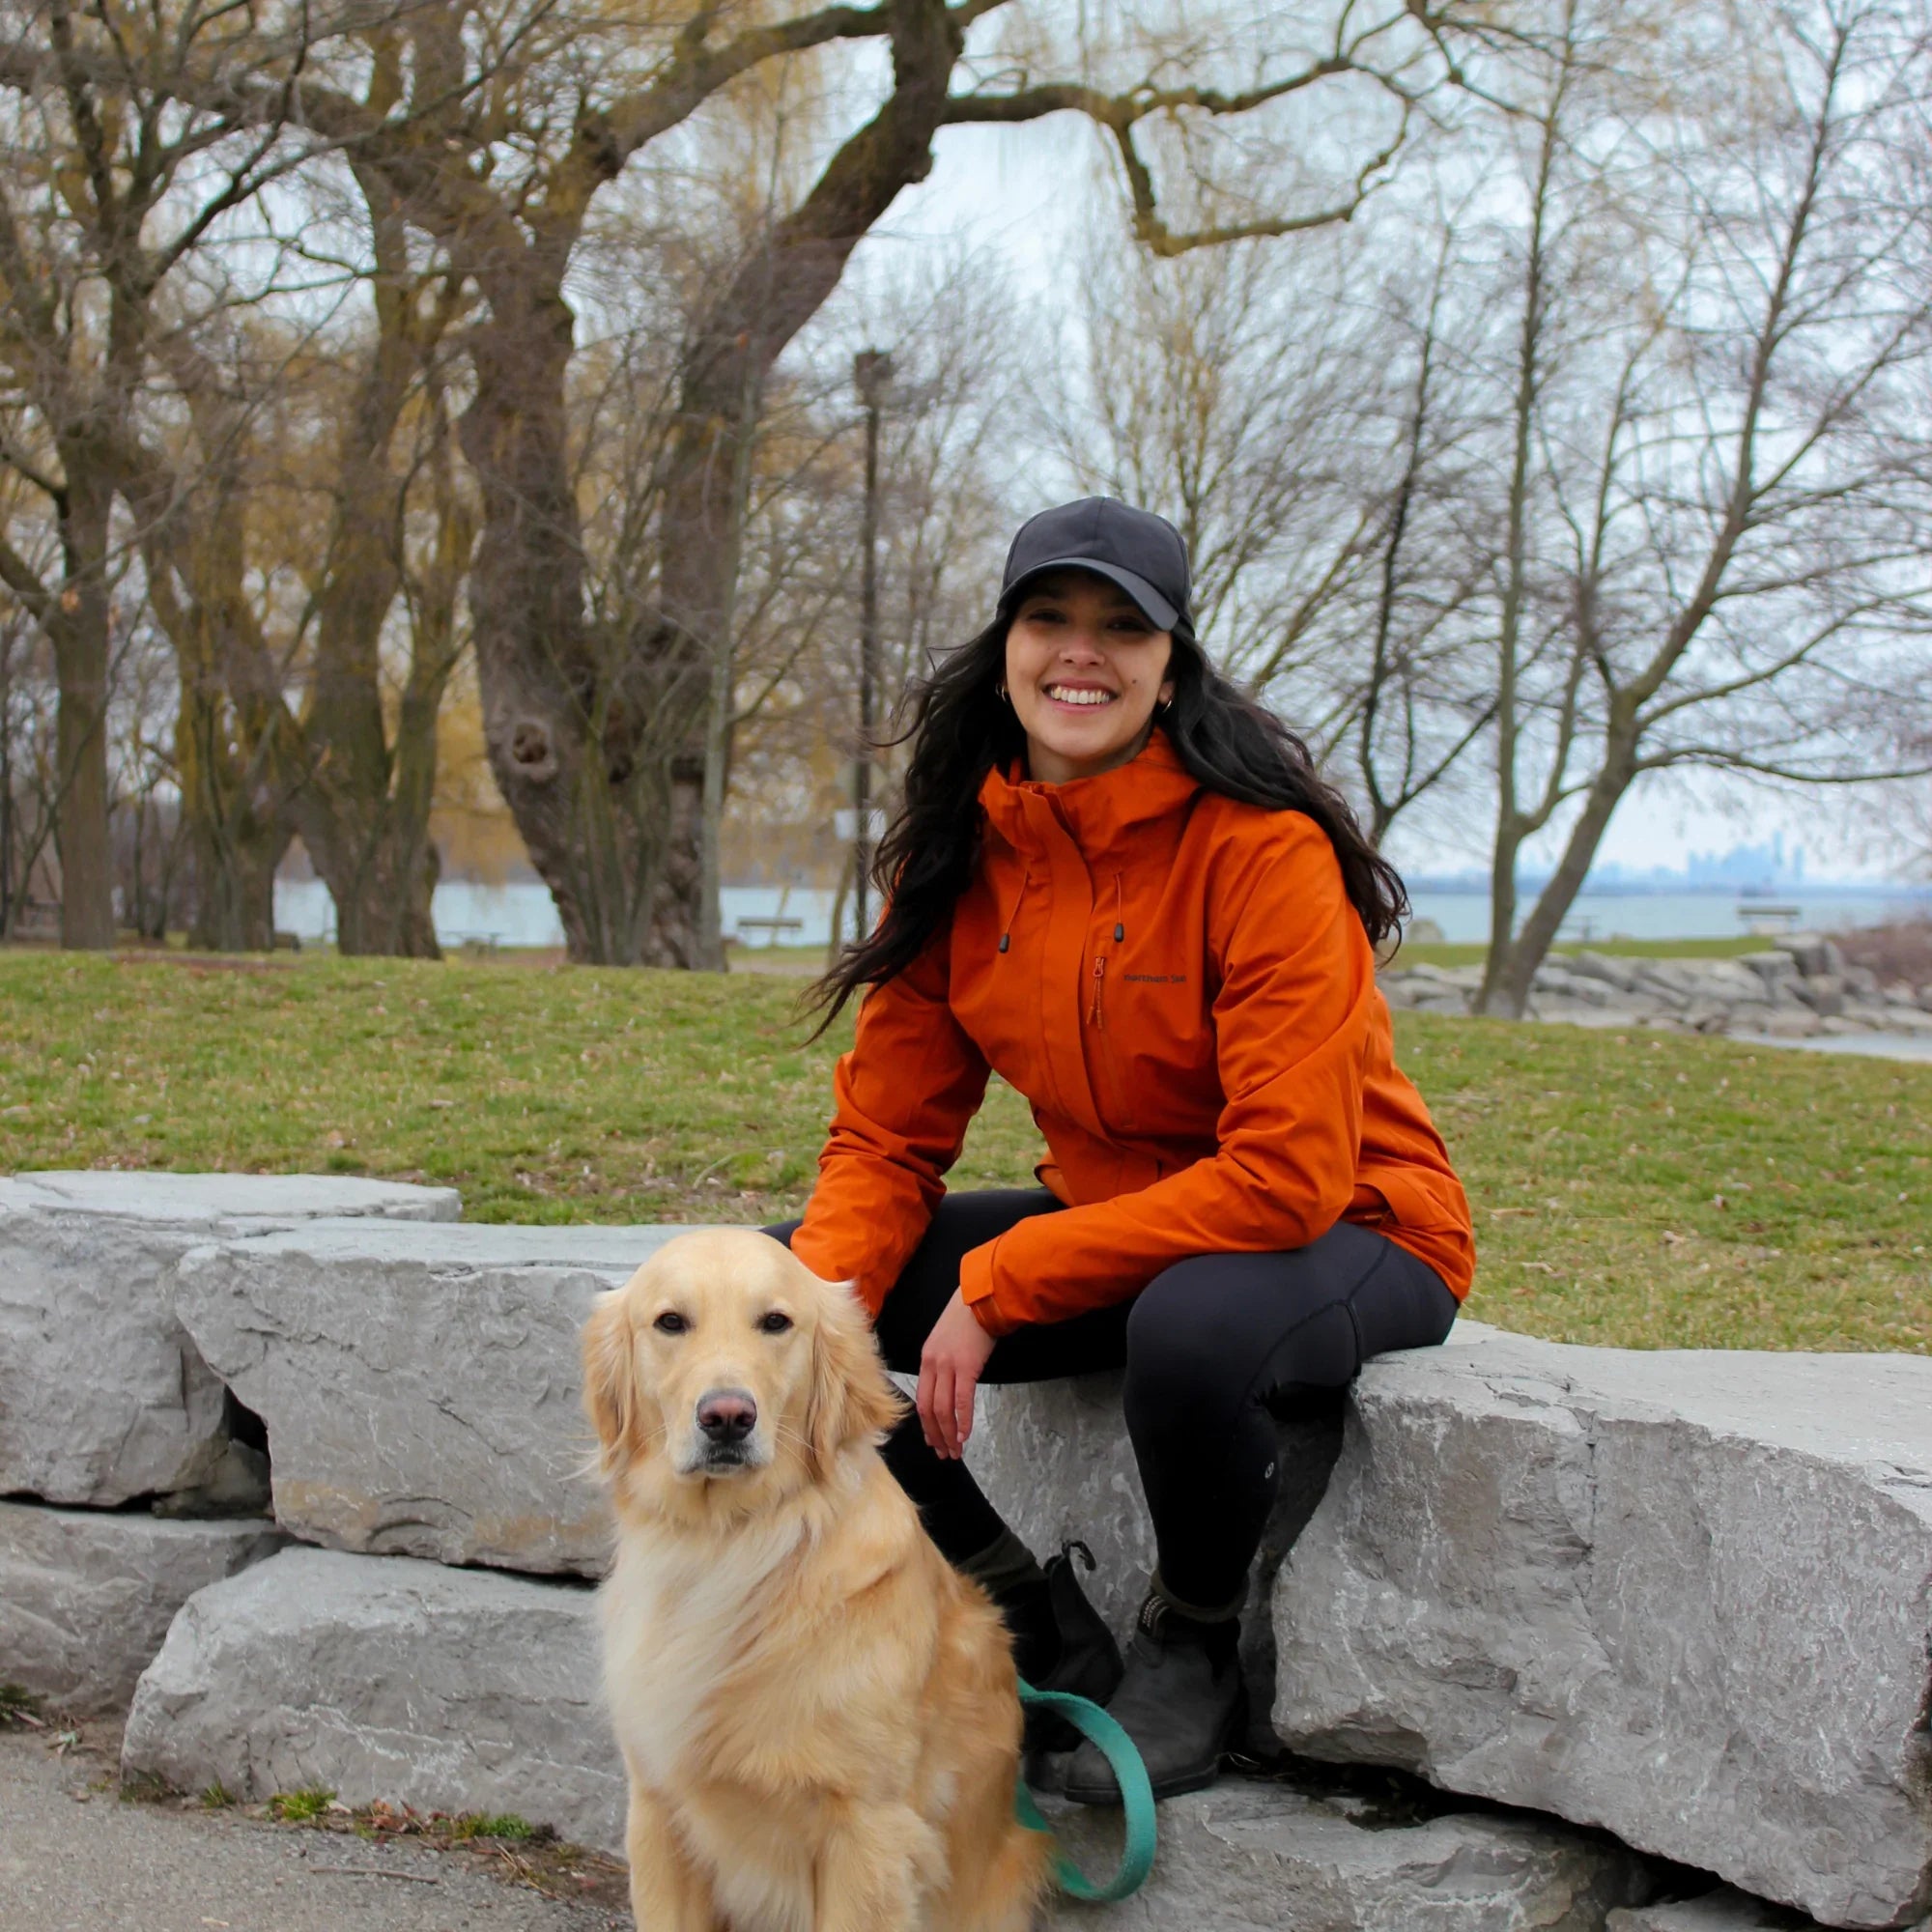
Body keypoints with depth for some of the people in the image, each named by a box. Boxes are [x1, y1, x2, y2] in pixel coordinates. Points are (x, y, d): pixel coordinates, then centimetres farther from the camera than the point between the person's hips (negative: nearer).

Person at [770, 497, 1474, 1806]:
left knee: (1193, 1321, -40)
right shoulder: (960, 855, -4)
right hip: (1112, 1231, 6)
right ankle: (1041, 1631, 4)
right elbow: (886, 1136, -1)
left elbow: (1289, 1174, -27)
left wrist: (1001, 1283, -27)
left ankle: (1194, 1652, -7)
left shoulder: (1260, 847, -22)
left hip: (1346, 1235, -6)